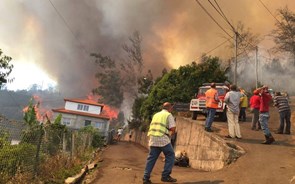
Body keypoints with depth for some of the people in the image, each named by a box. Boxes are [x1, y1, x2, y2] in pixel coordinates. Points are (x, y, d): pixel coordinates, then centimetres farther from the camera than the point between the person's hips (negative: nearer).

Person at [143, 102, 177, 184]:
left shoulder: (156, 115, 22)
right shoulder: (169, 115, 2)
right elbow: (173, 128, -6)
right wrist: (172, 132, 15)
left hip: (153, 139, 6)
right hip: (163, 139, -6)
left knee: (151, 158, 9)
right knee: (170, 156, 6)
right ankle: (165, 176, 2)